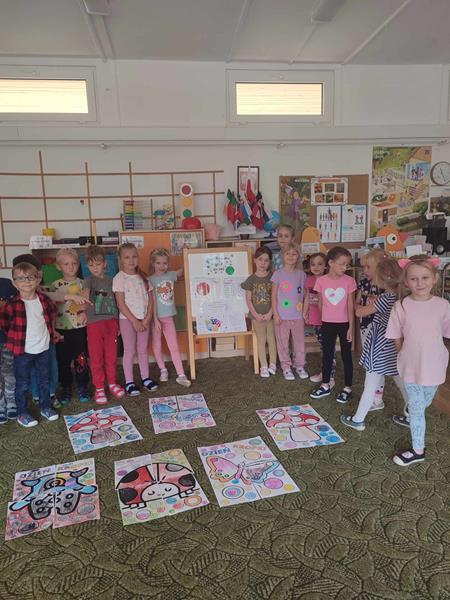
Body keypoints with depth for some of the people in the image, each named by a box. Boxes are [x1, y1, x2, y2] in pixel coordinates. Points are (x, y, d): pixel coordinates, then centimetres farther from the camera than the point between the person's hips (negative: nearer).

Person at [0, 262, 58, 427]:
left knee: (45, 381, 16)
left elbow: (52, 313, 18)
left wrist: (51, 330, 16)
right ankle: (22, 413, 24)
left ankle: (45, 407, 34)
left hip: (43, 349, 4)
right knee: (23, 384, 9)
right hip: (22, 351, -4)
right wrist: (16, 338, -1)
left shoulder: (44, 300, -2)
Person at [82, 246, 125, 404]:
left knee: (111, 356, 11)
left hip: (111, 322, 3)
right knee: (96, 357, 3)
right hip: (95, 324, -3)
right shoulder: (89, 280, -2)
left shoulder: (111, 280, 10)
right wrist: (85, 296, -50)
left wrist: (117, 323, 12)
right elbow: (86, 289, -26)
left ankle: (112, 383, 27)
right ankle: (99, 388, 15)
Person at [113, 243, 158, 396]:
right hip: (127, 319, -4)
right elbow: (120, 304, -12)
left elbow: (150, 298, 6)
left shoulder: (142, 277, 7)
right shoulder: (119, 278, -8)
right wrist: (134, 321, -14)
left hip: (144, 319, 4)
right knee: (129, 351, 3)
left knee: (143, 349, 12)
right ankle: (129, 382, 12)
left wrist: (147, 318, -7)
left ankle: (145, 378, 23)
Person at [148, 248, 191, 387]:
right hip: (156, 318, -3)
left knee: (174, 347, 3)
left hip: (168, 317, 3)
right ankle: (163, 370, 28)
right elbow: (153, 301, -13)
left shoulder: (171, 275, 2)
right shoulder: (151, 280, -10)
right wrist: (155, 319, -16)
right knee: (157, 346, 10)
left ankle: (181, 375, 4)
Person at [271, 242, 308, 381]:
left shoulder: (301, 274, 3)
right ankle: (286, 367, 22)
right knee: (283, 343, 7)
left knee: (299, 342, 11)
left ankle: (299, 365, 26)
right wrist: (275, 314, -7)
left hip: (298, 316, 2)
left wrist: (305, 312, 5)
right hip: (282, 316, -2)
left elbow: (303, 294, 8)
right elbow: (273, 296, -3)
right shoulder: (278, 274, -4)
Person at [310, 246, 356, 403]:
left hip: (344, 324, -1)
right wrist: (325, 319, 11)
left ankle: (347, 388, 21)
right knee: (327, 354, 13)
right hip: (327, 324, 2)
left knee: (346, 355, 8)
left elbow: (350, 306, -6)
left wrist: (351, 327, -8)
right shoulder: (321, 281, -6)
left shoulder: (349, 281, -7)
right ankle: (325, 386, 27)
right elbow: (320, 303, 6)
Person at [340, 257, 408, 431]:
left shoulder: (386, 298, -20)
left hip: (381, 348, -7)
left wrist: (357, 306, 9)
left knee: (370, 386, 4)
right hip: (396, 347, 7)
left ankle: (358, 420, 16)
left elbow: (359, 312, -11)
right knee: (403, 383, 19)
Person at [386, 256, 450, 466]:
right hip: (411, 366, -1)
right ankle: (417, 450, 24)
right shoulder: (401, 306, -11)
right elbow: (397, 338, -1)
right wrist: (406, 356, -1)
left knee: (424, 403, 21)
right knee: (416, 408, 8)